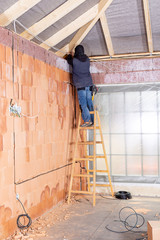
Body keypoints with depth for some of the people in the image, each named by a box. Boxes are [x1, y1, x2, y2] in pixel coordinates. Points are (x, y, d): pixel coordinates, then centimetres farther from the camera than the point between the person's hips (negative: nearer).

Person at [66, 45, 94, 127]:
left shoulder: (74, 60, -7)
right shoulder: (87, 59, 8)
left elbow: (69, 60, 16)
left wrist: (69, 55, 38)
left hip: (80, 85, -5)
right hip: (89, 84, 5)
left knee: (83, 103, -6)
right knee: (90, 102, 7)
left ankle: (87, 120, -13)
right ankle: (92, 120, 9)